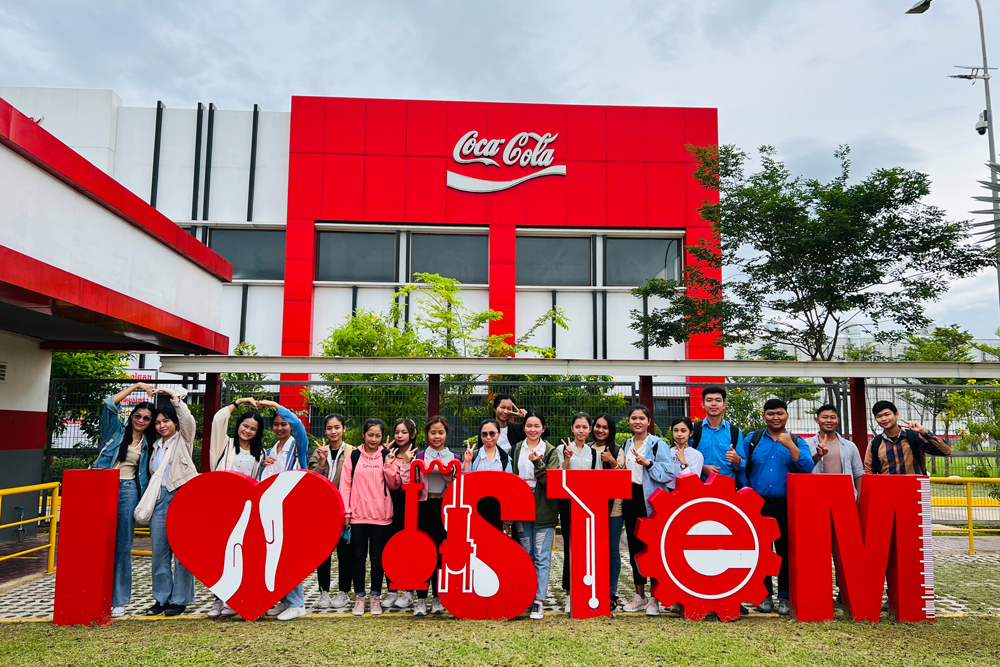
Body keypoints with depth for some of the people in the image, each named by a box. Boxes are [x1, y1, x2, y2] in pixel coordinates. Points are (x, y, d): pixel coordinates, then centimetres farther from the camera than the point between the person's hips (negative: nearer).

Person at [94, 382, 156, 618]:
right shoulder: (117, 430, 8)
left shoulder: (147, 443, 13)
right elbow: (110, 404, -6)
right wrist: (136, 386, -4)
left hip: (127, 492, 2)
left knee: (122, 547, 2)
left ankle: (118, 600, 8)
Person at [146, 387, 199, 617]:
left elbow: (188, 419, -13)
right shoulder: (156, 446, 21)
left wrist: (174, 395, -12)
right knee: (159, 551, 6)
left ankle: (180, 599, 5)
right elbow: (153, 475, 24)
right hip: (160, 499, 6)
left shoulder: (183, 439, 5)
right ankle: (161, 598, 16)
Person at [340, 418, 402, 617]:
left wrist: (388, 466, -12)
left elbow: (394, 485, 3)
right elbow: (345, 484, 3)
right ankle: (359, 597, 16)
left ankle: (375, 597, 17)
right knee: (359, 556, 6)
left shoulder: (387, 456, 4)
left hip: (381, 514, 0)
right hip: (358, 514, 0)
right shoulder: (353, 456, 4)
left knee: (377, 556, 6)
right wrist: (345, 511, -3)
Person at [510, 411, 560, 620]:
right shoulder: (515, 450, 8)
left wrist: (537, 463, -24)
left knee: (542, 557, -3)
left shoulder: (551, 451, 1)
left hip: (544, 510, -2)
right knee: (526, 555, 10)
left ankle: (538, 601, 0)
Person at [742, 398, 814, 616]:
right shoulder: (752, 440, 10)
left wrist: (790, 445, -15)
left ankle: (785, 597, 12)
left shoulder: (797, 442, 8)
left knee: (786, 550, 1)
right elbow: (743, 468, 11)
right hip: (758, 505, 1)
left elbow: (807, 468, -8)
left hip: (786, 505, -1)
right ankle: (764, 595, 15)